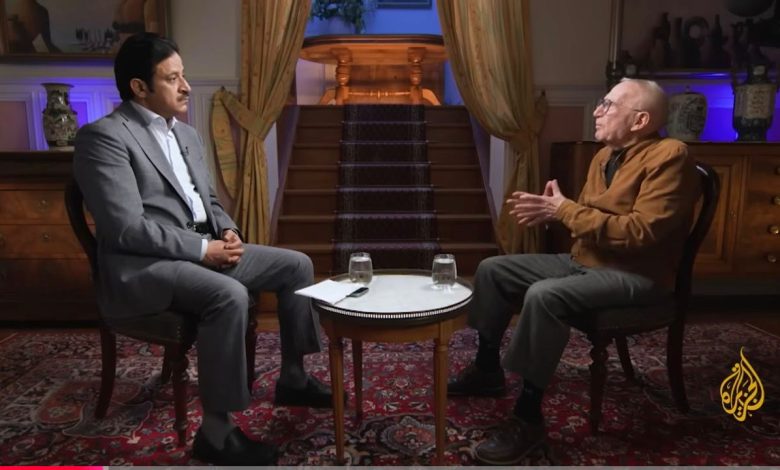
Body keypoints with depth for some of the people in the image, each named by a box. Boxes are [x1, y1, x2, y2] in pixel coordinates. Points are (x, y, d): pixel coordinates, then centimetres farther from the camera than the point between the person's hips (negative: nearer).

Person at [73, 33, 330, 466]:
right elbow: (128, 229, -20)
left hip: (202, 248, 9)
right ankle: (215, 432, -19)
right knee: (229, 295, -36)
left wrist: (227, 231, 0)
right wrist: (204, 248, -19)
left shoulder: (186, 134, 15)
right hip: (141, 265, -9)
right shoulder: (103, 137, -12)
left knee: (296, 264, 3)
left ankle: (292, 378, 14)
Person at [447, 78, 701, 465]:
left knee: (544, 296, -36)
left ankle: (528, 418, -23)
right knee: (492, 269, 5)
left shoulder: (669, 157, -17)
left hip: (635, 275, -9)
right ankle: (487, 369, 17)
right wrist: (548, 210, -6)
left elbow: (641, 233, -26)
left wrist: (564, 210, -23)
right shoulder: (605, 155, 10)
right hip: (583, 260, 9)